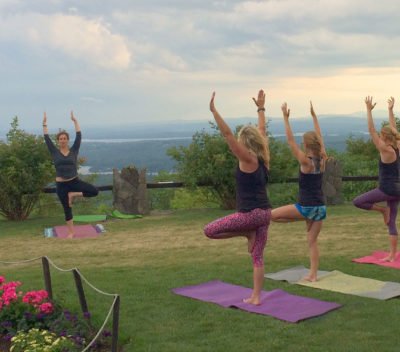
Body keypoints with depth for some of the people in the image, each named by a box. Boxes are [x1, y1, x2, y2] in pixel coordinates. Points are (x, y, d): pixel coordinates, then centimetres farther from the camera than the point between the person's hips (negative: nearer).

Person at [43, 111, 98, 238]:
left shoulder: (74, 151, 1)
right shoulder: (55, 152, 1)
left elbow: (79, 136, -2)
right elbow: (47, 138, -1)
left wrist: (75, 121, -1)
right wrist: (44, 124, -1)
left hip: (75, 181, 1)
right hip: (61, 184, -1)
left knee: (94, 191, -16)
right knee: (67, 209, 5)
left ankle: (72, 194, 1)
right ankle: (71, 232, 18)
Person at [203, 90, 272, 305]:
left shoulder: (248, 159, -11)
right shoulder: (263, 157, 8)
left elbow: (227, 134, -17)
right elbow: (261, 132, 22)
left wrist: (213, 110, -17)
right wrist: (260, 108, 32)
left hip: (250, 214, -8)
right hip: (265, 213, 8)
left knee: (209, 231, 0)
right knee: (258, 256, 11)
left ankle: (248, 234, 6)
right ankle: (256, 297, 12)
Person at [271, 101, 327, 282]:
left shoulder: (305, 161, -13)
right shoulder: (322, 160, 2)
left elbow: (290, 141, -13)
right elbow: (319, 138, 14)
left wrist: (286, 118, -10)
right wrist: (313, 115, 19)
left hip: (306, 207, -6)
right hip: (320, 207, 6)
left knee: (272, 215, 8)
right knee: (312, 241, 12)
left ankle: (301, 220, 10)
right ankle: (313, 274, 10)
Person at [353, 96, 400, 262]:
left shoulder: (385, 150, -14)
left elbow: (371, 130, -17)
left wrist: (369, 110, -15)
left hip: (387, 189, -8)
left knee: (357, 202, -1)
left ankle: (382, 210, 5)